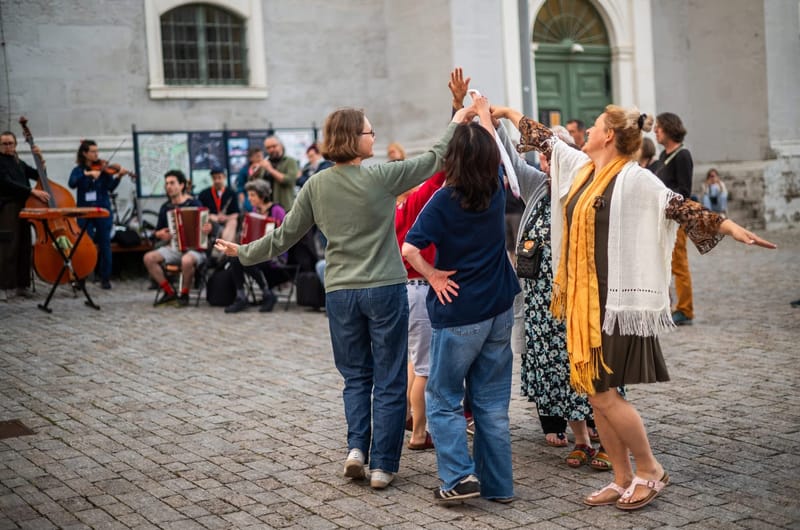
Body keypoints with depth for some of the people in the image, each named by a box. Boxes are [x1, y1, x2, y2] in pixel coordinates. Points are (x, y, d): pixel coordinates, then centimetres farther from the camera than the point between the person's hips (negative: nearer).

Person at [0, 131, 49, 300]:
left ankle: (21, 285, 9)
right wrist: (33, 191, -24)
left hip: (23, 207, 7)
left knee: (24, 247, 5)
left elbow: (39, 175, 17)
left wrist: (40, 159, 1)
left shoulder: (20, 163, 19)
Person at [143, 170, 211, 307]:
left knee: (187, 260, -39)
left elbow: (206, 225, 0)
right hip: (173, 248, 5)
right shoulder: (166, 207, 13)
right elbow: (157, 232, 21)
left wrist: (208, 229, -23)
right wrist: (159, 234, -2)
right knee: (148, 258, -18)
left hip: (194, 247, -5)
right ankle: (169, 292, -6)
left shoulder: (194, 203, -1)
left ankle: (184, 294, -12)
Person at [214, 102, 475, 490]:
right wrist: (456, 123, 16)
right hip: (384, 288, -3)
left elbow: (285, 236, 8)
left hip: (340, 292, 4)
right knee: (389, 380, 6)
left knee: (356, 375, 19)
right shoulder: (380, 176, -9)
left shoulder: (316, 185, 1)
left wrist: (244, 253, 23)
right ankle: (382, 465, 8)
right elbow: (434, 160, 2)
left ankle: (356, 447, 5)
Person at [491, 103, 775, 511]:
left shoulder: (633, 178, -10)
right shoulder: (581, 167, 11)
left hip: (615, 301, -8)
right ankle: (624, 480, 20)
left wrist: (729, 226, -30)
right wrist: (506, 112, 31)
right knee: (595, 393, 9)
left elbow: (678, 206, -18)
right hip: (582, 300, 8)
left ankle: (650, 470, 12)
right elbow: (545, 140, 22)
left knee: (602, 393, -7)